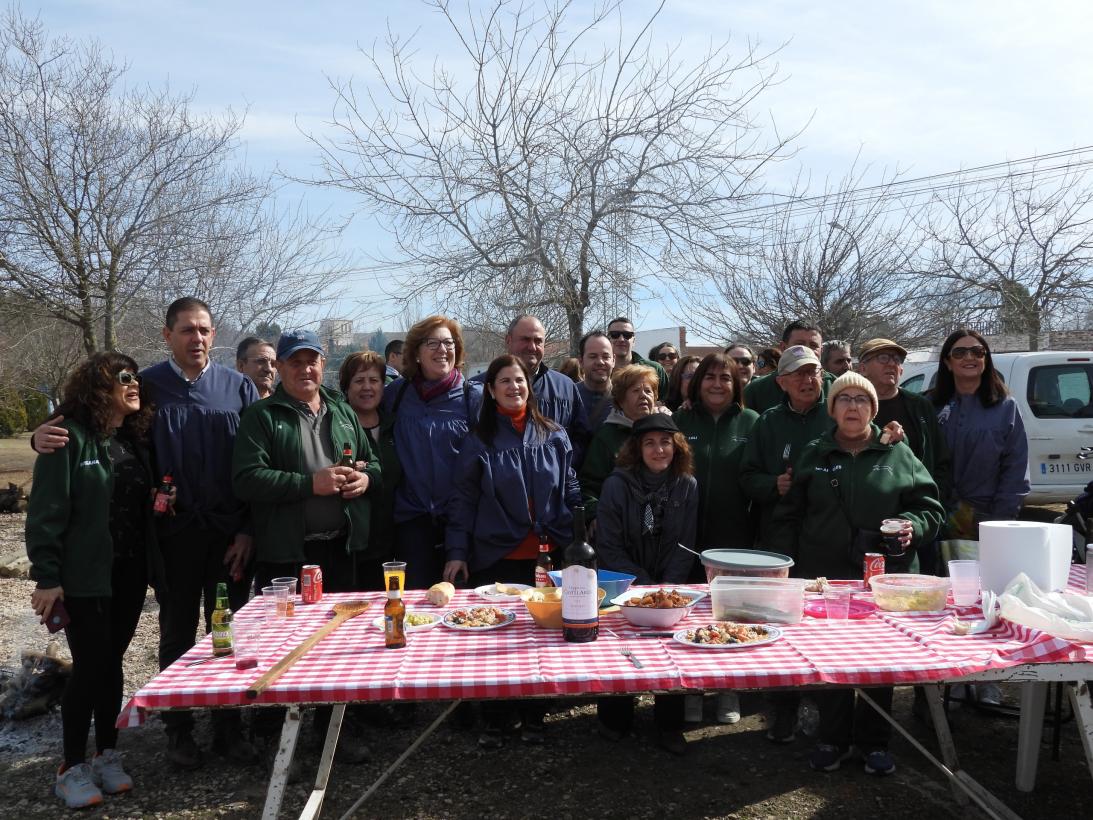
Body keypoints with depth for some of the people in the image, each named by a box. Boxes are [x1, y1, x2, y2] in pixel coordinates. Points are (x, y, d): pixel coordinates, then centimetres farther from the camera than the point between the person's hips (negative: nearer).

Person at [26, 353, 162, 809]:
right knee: (91, 666, -1)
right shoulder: (71, 437, -10)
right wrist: (46, 577, -16)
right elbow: (46, 513, -14)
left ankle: (107, 755, 24)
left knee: (111, 662, 12)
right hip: (85, 576, -6)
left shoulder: (135, 439, 10)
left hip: (130, 571, 6)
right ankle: (72, 768, 15)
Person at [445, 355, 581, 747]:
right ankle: (494, 721, 20)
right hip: (495, 557, -1)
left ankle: (532, 717, 24)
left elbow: (570, 493, 9)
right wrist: (457, 552, -5)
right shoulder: (479, 441, 1)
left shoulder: (555, 438, 6)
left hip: (545, 556, 2)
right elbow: (463, 500, 0)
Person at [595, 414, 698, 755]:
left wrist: (669, 586, -12)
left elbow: (684, 547, 2)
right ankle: (615, 719, 14)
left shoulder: (687, 486, 0)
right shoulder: (617, 484, -9)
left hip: (670, 585, 2)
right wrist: (645, 586, -15)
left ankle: (669, 724, 8)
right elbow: (609, 547, -9)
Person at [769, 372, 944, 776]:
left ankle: (874, 742, 22)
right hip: (824, 575, 0)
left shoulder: (898, 455, 7)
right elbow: (788, 517, 8)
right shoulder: (814, 455, 8)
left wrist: (913, 527, -13)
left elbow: (930, 507, 8)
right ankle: (833, 739, 21)